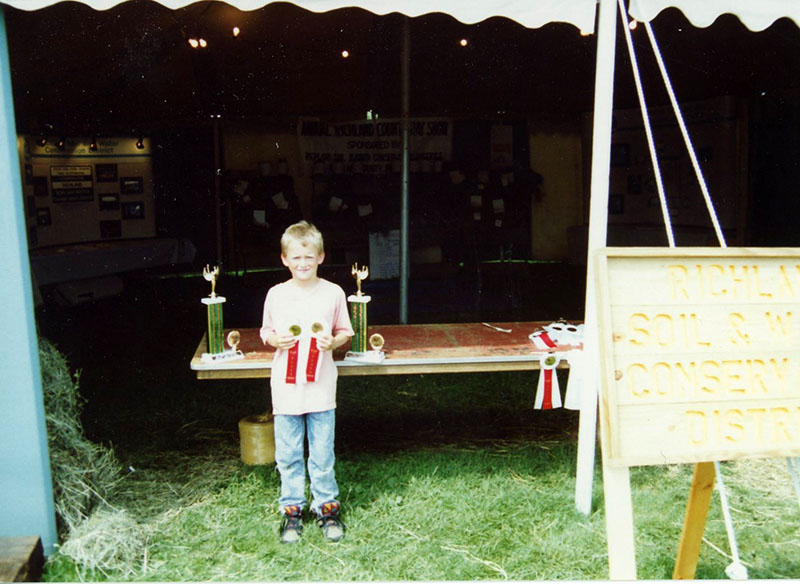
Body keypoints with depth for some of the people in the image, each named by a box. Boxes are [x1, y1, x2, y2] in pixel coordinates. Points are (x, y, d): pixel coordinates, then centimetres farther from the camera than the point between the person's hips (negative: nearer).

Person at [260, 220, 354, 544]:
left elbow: (345, 333, 8)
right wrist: (276, 340, -11)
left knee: (322, 454, 7)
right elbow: (266, 332, 10)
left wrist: (333, 341, -13)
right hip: (286, 388, 1)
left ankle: (327, 507, 25)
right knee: (288, 455, 10)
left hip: (321, 388, -1)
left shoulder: (333, 293, -1)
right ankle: (292, 509, 26)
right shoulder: (276, 295, 1)